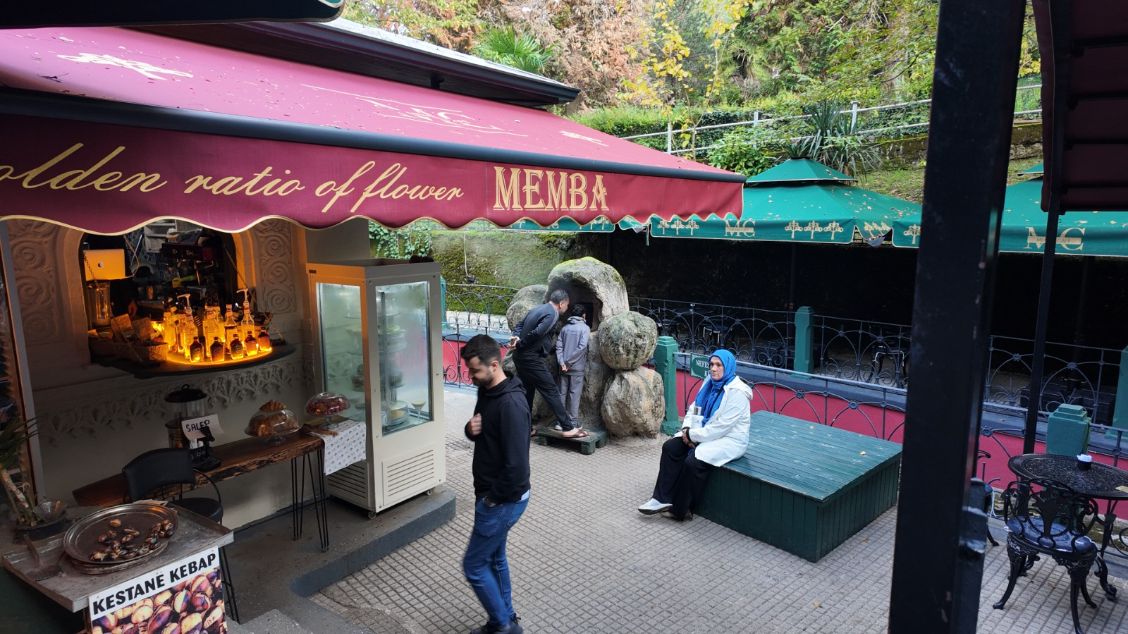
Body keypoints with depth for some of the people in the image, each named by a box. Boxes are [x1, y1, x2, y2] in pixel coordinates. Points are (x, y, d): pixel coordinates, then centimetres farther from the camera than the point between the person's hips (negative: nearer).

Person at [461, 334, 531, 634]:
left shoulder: (511, 403, -28)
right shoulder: (486, 391, 2)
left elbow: (516, 465, -29)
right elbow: (480, 434, 16)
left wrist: (494, 497, -17)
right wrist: (470, 429, -8)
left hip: (504, 500, -9)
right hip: (491, 495, 9)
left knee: (474, 565, 4)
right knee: (495, 558, 22)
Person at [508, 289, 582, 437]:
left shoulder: (538, 309, 15)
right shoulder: (552, 314, -14)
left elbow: (520, 324, 14)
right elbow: (536, 333, -25)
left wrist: (516, 337, -5)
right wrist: (520, 344, -12)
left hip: (520, 356, 9)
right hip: (531, 358, -9)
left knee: (527, 391, 17)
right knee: (551, 391, -5)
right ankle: (567, 428, -2)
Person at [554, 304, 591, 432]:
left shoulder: (565, 327, 6)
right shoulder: (585, 328, -5)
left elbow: (559, 345, -1)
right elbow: (582, 347, -16)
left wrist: (562, 362, -5)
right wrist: (569, 362, -12)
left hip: (563, 367, 4)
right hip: (577, 368, -4)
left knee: (561, 393, 9)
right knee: (574, 395, 2)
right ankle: (573, 422, 5)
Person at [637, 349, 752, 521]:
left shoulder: (737, 391, -20)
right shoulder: (710, 383, 6)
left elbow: (722, 426, -23)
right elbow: (695, 408, 13)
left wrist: (693, 435, -18)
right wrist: (687, 429, -6)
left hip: (729, 440, -8)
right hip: (704, 434, 8)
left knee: (693, 461, -28)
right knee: (670, 447, -10)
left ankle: (680, 510, -9)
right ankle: (663, 499, -10)